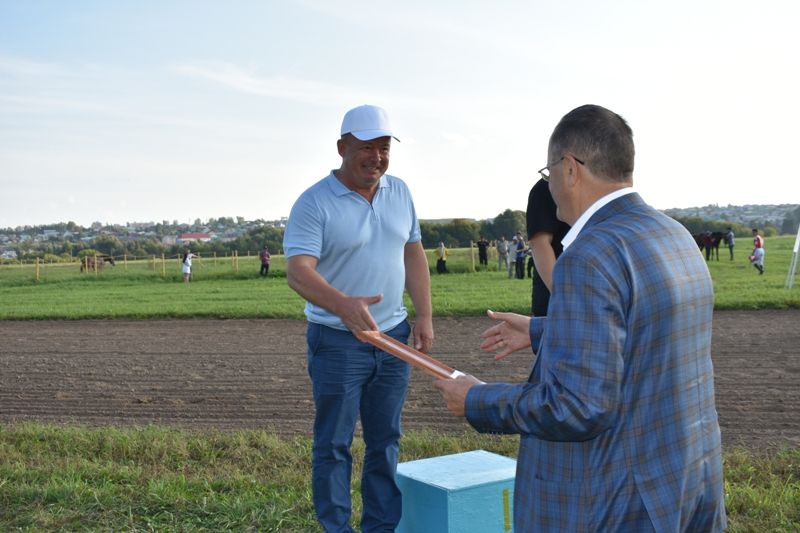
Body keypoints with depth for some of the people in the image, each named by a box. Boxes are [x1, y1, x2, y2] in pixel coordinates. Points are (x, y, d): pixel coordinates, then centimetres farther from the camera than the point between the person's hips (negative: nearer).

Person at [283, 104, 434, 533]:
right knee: (333, 445, 5)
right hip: (339, 341, -5)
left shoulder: (399, 192, 6)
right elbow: (298, 271, -23)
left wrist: (424, 315, 5)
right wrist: (344, 305, -41)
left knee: (385, 441, 14)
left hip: (393, 335, 6)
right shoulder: (314, 203, -13)